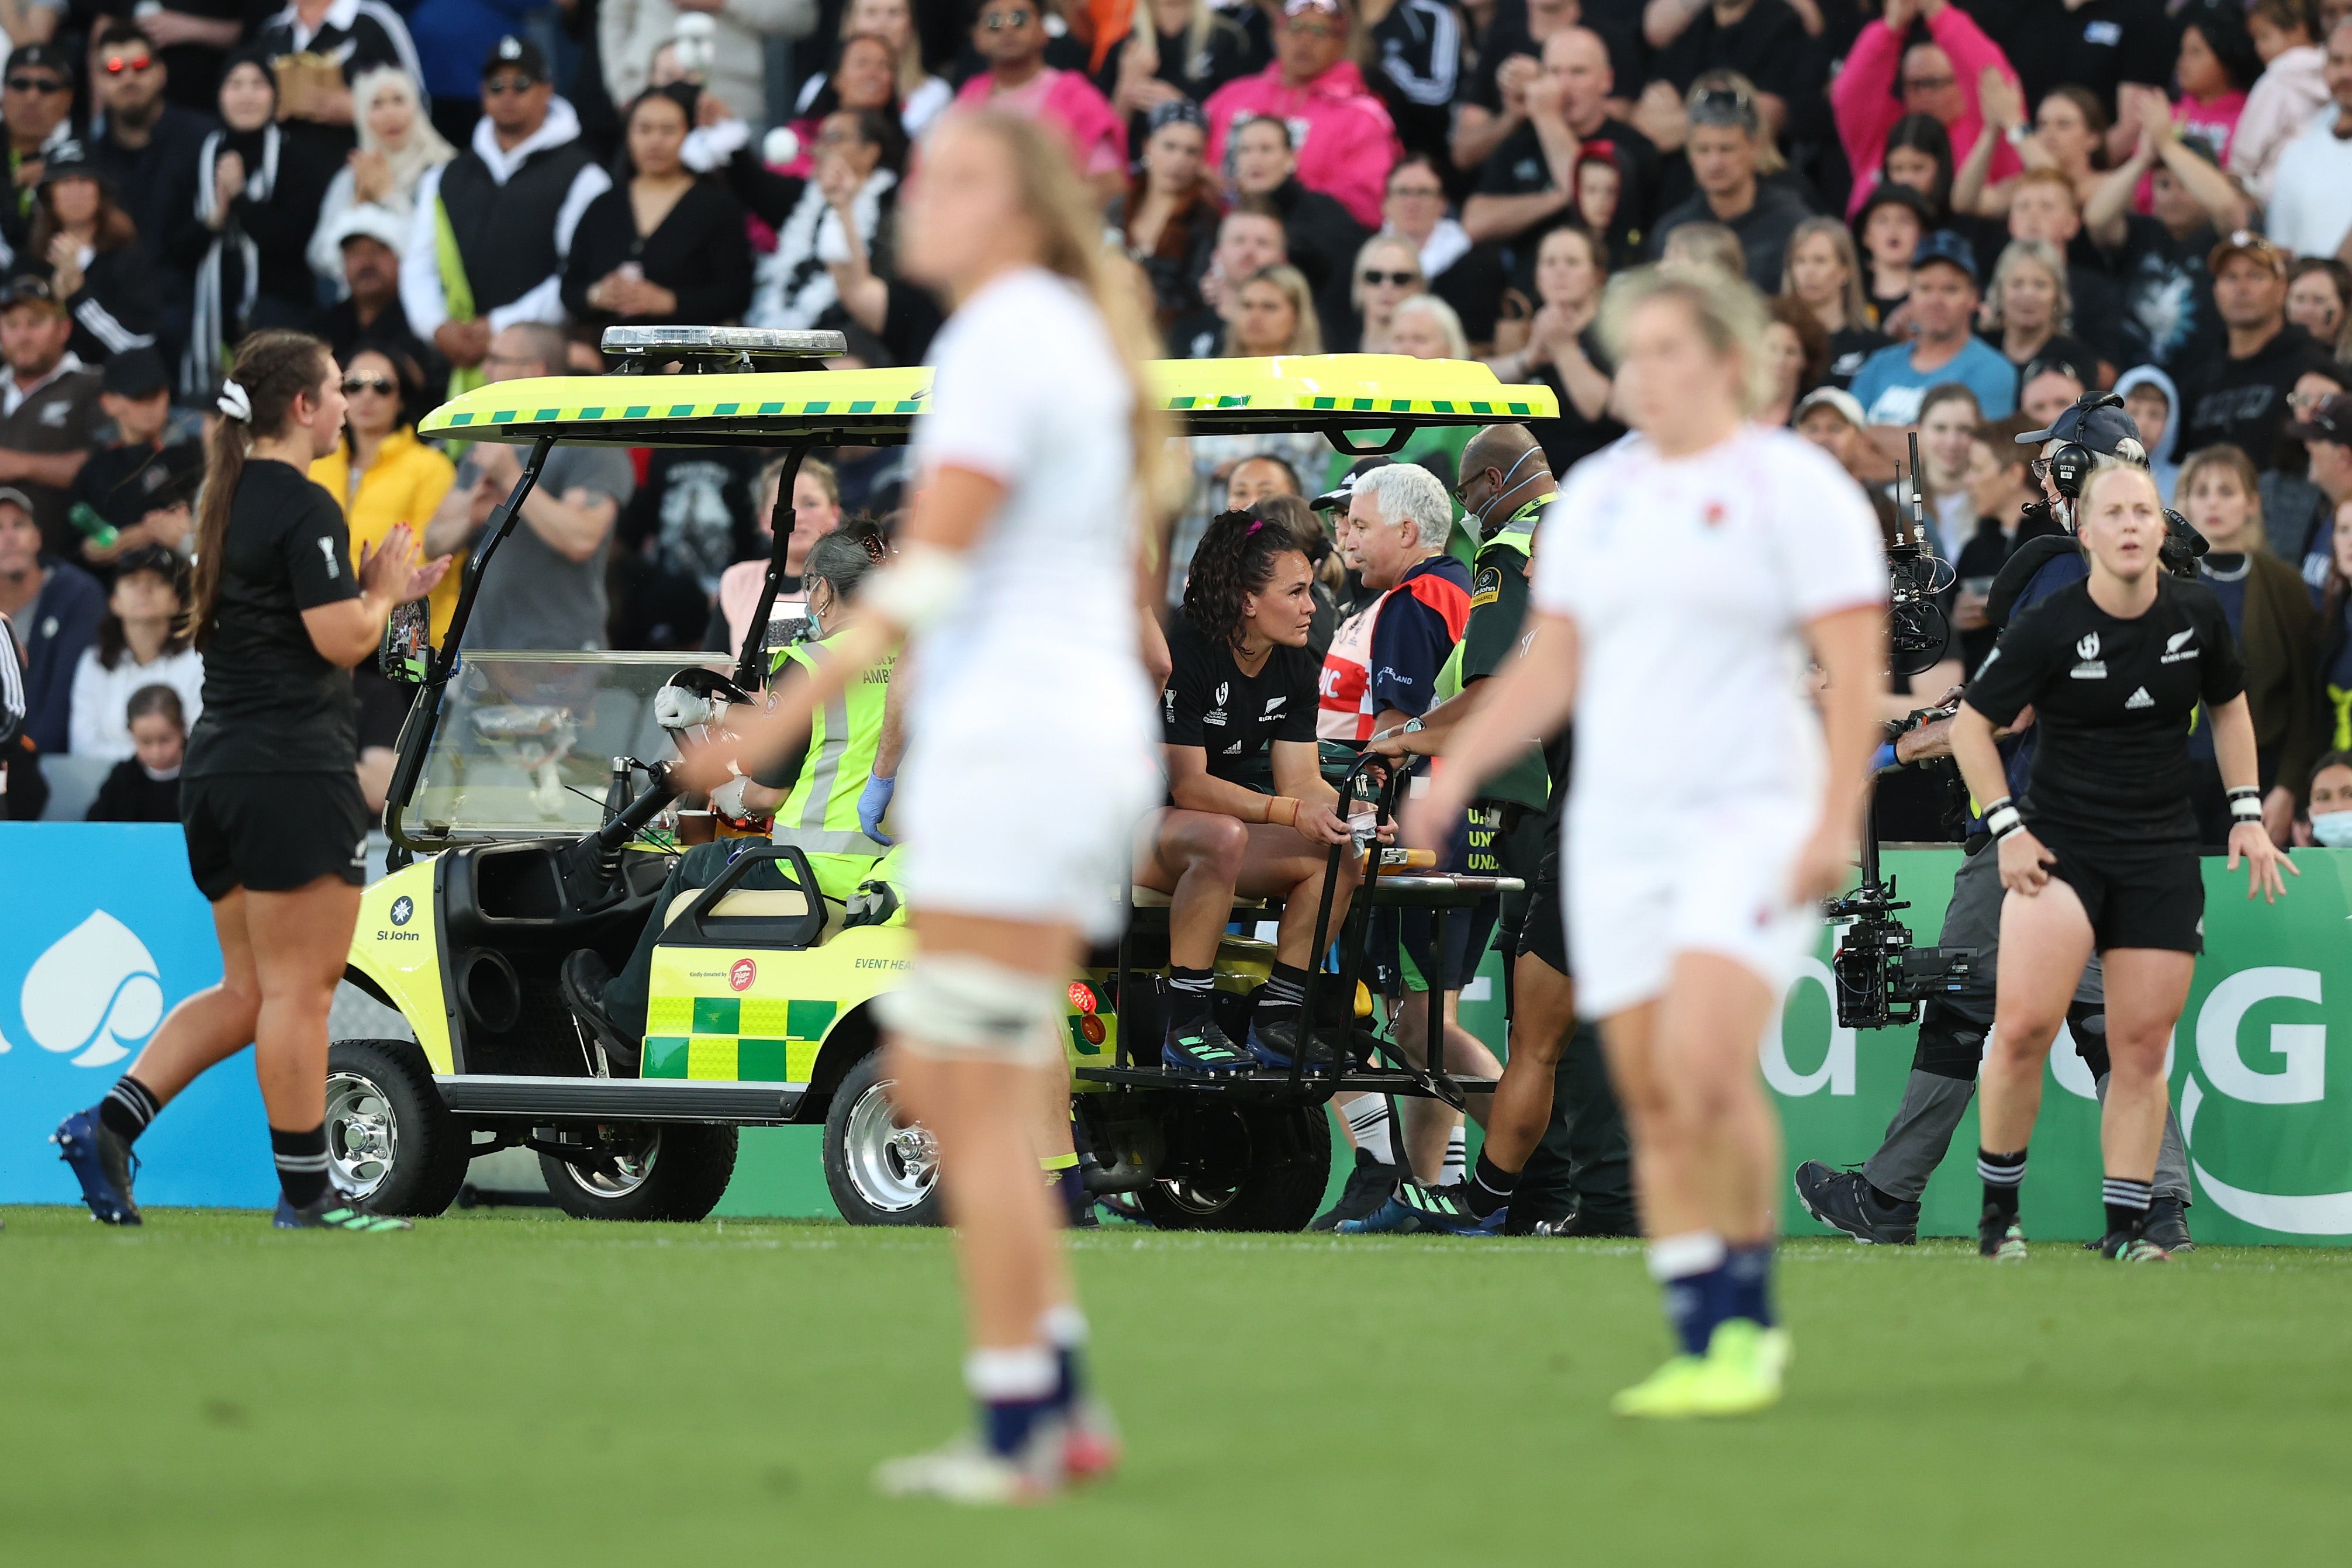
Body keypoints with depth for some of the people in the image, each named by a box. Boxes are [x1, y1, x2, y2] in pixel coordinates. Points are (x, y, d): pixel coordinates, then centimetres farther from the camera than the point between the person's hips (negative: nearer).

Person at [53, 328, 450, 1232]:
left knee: (249, 989, 14)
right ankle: (306, 1196, 1)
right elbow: (342, 642, -17)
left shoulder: (229, 503, 15)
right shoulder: (305, 509, -13)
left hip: (219, 773, 9)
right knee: (298, 989, -3)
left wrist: (380, 591, 19)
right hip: (295, 773, -9)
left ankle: (107, 1126, 3)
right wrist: (383, 590, 2)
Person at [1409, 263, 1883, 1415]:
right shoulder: (1596, 495, 15)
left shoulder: (1792, 487, -3)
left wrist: (1834, 824, -16)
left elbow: (1855, 669, -7)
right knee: (1650, 1100, 0)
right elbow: (1548, 669, 19)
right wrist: (1453, 776, 9)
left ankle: (1750, 1320, -8)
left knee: (1705, 1063, -21)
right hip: (1617, 830, 6)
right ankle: (1705, 1348, 5)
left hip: (1750, 817, -6)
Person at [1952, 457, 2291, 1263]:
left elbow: (2229, 706, 19)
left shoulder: (2197, 615, 0)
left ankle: (2125, 1226, 12)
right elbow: (1970, 723, -1)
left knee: (2142, 1047, 1)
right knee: (2024, 1024, -19)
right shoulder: (2048, 628, -10)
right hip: (2060, 846, -3)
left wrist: (2247, 814, 11)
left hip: (2162, 852, 3)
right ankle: (1999, 1209, -2)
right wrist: (2006, 828, -8)